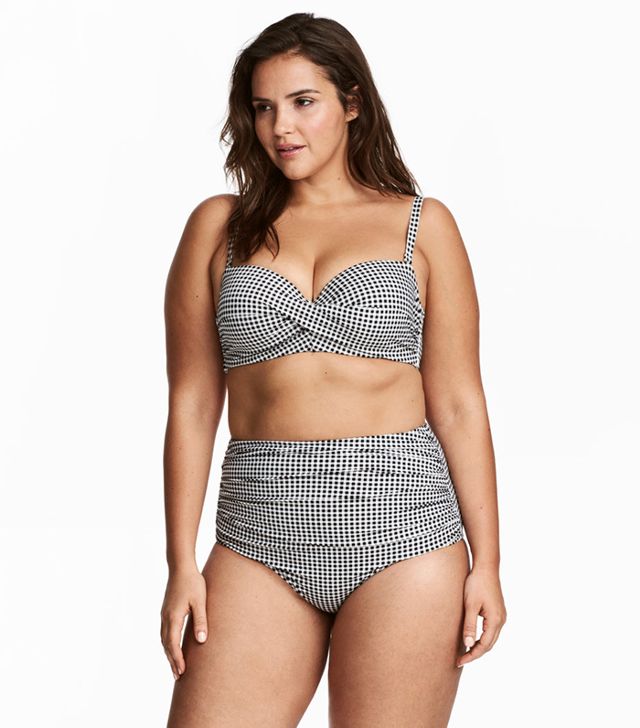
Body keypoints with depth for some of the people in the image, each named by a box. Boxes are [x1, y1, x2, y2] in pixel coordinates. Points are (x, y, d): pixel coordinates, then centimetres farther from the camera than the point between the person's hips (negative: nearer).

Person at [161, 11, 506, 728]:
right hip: (261, 535, 1)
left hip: (400, 528, -1)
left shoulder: (421, 225, 7)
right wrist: (182, 564, 2)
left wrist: (487, 561, 0)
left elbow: (458, 405, 5)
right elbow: (191, 404, 8)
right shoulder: (219, 226, 10)